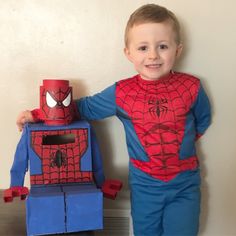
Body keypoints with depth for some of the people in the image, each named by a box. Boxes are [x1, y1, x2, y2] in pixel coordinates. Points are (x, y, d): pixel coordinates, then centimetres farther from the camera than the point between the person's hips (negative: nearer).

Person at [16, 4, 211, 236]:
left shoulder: (191, 87, -11)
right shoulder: (121, 93, -11)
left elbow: (203, 119, 10)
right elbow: (86, 107, 0)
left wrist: (185, 141, 1)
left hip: (185, 182, 0)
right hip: (144, 183, 1)